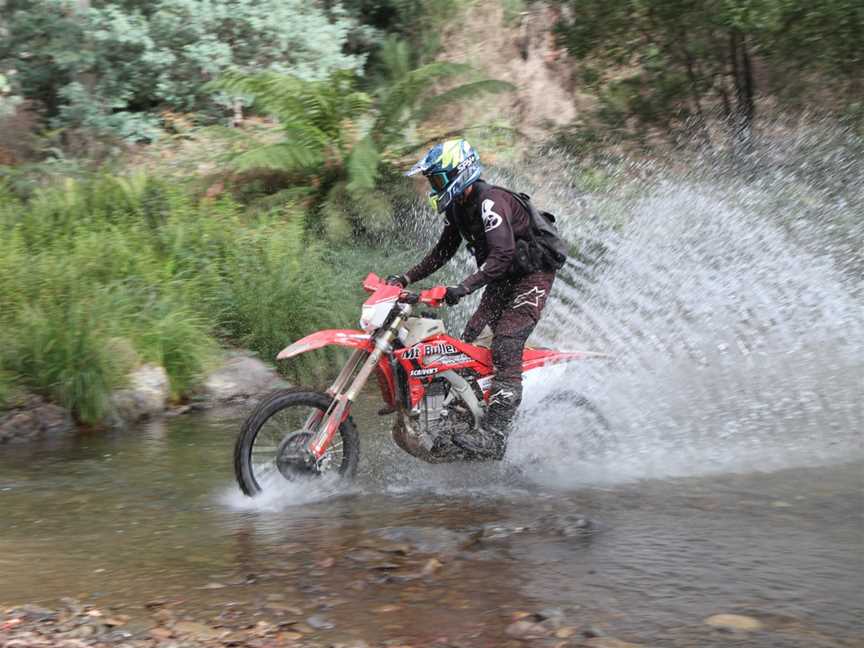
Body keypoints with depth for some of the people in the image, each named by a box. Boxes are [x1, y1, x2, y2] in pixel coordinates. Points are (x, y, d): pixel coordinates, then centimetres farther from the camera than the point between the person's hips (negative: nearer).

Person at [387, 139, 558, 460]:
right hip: (503, 279, 10)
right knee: (465, 343, 3)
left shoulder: (490, 201, -24)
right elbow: (444, 251, 17)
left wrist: (462, 288, -42)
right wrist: (406, 278, 7)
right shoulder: (457, 207, 7)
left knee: (505, 346, -22)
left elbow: (501, 255, -34)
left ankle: (493, 436, -31)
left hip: (532, 275, -10)